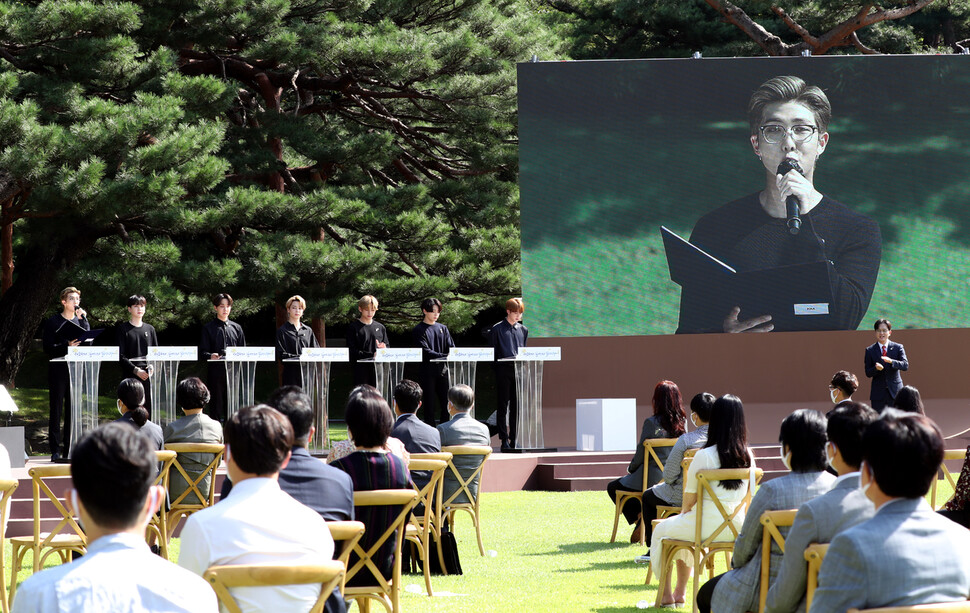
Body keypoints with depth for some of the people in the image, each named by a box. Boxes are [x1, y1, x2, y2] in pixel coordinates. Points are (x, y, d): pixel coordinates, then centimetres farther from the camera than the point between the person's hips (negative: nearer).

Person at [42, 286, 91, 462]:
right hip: (58, 371, -3)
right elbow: (48, 348, -4)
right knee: (56, 410, -2)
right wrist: (67, 346, -19)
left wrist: (83, 319, -7)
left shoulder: (81, 320, 13)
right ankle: (55, 450, 0)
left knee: (73, 410, 2)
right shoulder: (53, 322, 2)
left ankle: (69, 450, 7)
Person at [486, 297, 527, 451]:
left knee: (516, 406, 5)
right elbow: (493, 351, 1)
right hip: (503, 370, -4)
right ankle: (504, 440, -1)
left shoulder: (523, 330, 15)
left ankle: (514, 439, 10)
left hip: (519, 370, 4)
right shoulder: (497, 329, 1)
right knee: (503, 406, -2)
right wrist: (496, 367, -7)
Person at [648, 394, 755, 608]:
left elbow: (688, 502, -10)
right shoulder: (748, 456, -2)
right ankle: (680, 592, 40)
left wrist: (683, 513, 14)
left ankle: (666, 594, 28)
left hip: (707, 526, -6)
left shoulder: (704, 456, -17)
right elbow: (746, 496, 10)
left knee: (661, 531, 24)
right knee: (684, 526, 34)